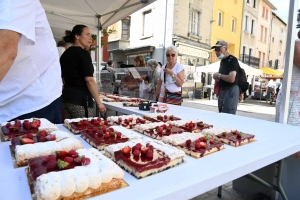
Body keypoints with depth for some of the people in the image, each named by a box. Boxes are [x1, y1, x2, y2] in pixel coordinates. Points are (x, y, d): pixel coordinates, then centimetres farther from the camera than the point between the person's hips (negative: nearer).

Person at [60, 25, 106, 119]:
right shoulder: (83, 53, -10)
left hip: (66, 98, 9)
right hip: (81, 99, -9)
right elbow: (89, 80, -17)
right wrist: (99, 103, -13)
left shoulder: (65, 54, 14)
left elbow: (64, 79, 18)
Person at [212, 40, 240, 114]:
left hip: (231, 90, -9)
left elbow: (231, 79, -26)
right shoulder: (222, 61, 16)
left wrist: (219, 75, -12)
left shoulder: (232, 60, -13)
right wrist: (217, 77, 5)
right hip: (222, 90, 9)